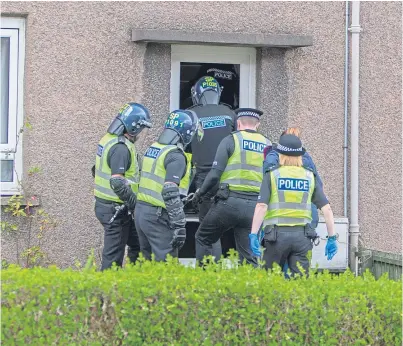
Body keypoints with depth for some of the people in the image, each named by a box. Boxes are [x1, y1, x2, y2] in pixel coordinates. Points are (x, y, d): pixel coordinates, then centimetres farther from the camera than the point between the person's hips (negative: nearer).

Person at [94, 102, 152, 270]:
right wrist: (136, 204, -20)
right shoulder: (121, 148, -22)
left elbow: (97, 169, 20)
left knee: (137, 244, 18)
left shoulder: (108, 139, 10)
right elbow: (118, 183, -28)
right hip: (116, 210, -10)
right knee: (113, 257, -4)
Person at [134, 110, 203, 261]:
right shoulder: (176, 156, -16)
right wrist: (179, 225, -23)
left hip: (140, 211, 9)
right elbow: (170, 193, -24)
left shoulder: (153, 148, 13)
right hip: (158, 218, -9)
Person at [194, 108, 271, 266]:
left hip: (230, 201, -4)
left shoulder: (231, 140, 0)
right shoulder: (268, 146, 12)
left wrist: (200, 192, 11)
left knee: (203, 238, 16)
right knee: (248, 255, 7)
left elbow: (215, 174, -4)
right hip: (255, 206, 4)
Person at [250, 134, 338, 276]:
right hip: (301, 235, 2)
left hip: (277, 234, -2)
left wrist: (253, 234, -10)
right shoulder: (309, 177, 9)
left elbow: (261, 206, -10)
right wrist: (332, 238, 9)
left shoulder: (272, 175, 1)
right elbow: (326, 208, 4)